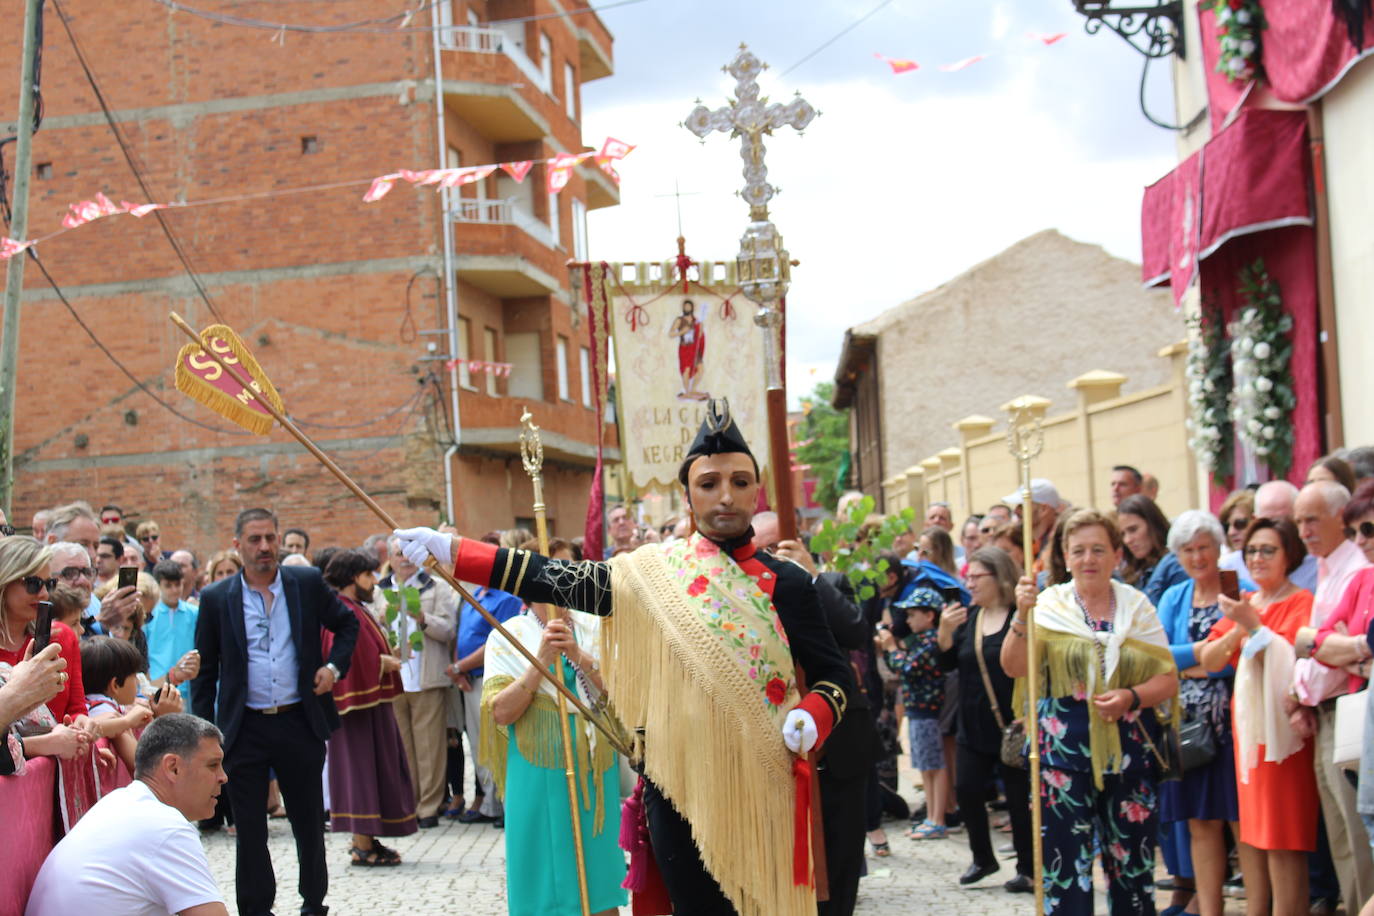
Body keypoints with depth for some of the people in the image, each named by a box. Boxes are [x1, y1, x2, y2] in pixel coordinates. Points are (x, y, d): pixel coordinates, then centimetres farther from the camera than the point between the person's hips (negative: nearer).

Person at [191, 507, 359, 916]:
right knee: (249, 829, 6)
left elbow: (347, 624, 16)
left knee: (309, 822, 11)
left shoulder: (307, 583, 2)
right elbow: (205, 671, 5)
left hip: (300, 722, 1)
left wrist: (334, 666, 0)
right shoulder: (216, 598, 0)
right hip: (244, 729, -1)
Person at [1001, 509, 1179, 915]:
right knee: (1066, 859, -1)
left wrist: (1131, 697, -15)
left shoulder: (1136, 606, 6)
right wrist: (1022, 615, -26)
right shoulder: (1050, 604, 2)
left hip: (1130, 753, 2)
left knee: (1131, 861, 8)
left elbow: (1168, 681, 4)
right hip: (1064, 751, -2)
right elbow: (1013, 667, -11)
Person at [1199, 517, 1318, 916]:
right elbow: (1209, 660, 6)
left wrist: (1254, 625, -23)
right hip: (1246, 726, 7)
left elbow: (1292, 662, -19)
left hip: (1282, 729, -7)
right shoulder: (1244, 602, 14)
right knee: (1251, 834, 9)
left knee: (1283, 838, -5)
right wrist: (1238, 628, -10)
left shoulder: (1301, 603, -6)